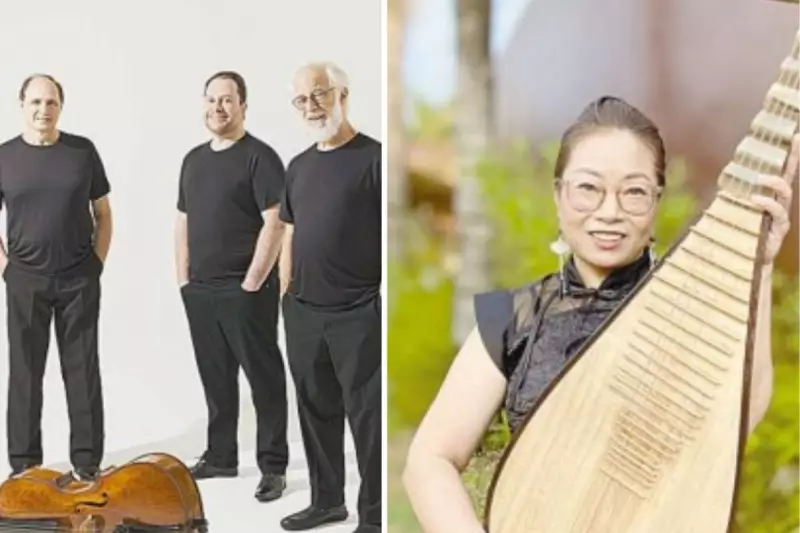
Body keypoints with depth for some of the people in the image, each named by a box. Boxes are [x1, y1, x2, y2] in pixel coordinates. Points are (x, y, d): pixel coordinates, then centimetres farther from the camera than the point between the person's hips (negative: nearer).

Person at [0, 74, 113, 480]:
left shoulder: (83, 151, 1)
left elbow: (103, 213, 8)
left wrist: (97, 262, 1)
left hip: (79, 280, 0)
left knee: (82, 372, 4)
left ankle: (87, 462, 13)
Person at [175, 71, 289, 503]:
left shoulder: (259, 157, -8)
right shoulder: (194, 159, 14)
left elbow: (275, 224, -14)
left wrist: (253, 282, -16)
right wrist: (183, 277, 10)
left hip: (245, 290, -7)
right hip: (200, 290, 7)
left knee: (264, 378, -1)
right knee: (215, 378, 14)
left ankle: (273, 466, 6)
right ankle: (220, 456, 26)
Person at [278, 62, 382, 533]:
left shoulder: (373, 157, -7)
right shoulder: (299, 166, 13)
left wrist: (381, 299, -14)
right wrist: (285, 295, 13)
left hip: (358, 313, -7)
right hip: (303, 312, 7)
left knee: (366, 415, 0)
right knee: (315, 410, 16)